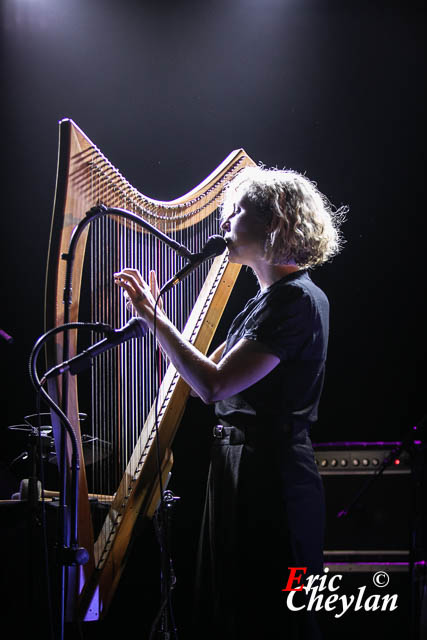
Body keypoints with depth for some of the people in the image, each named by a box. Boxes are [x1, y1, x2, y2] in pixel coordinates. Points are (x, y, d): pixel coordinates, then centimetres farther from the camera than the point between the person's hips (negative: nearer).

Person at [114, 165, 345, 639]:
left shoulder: (296, 299, -17)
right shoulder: (268, 298, 14)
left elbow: (213, 385, -23)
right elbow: (215, 372, 15)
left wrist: (154, 318, -15)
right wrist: (155, 315, 14)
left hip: (271, 479, -10)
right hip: (240, 470, 10)